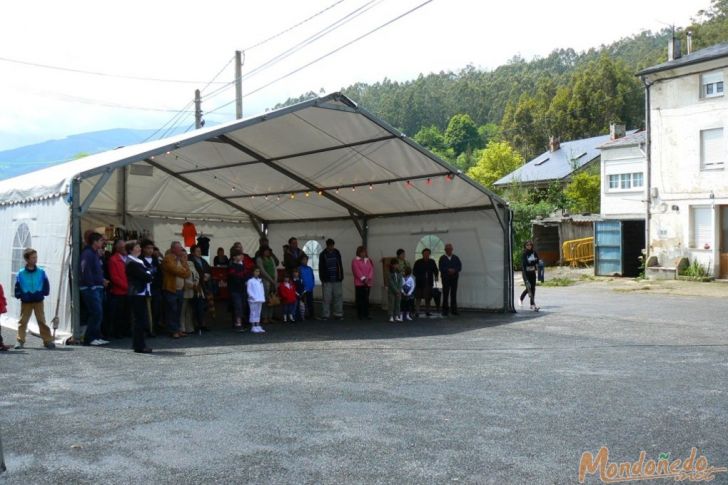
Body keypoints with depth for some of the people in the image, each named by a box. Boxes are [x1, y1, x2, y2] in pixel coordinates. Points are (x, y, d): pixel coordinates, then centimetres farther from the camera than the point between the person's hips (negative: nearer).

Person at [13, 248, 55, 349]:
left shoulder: (41, 272, -1)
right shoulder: (21, 273, -3)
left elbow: (46, 287, 3)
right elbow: (17, 289, 1)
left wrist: (41, 293, -7)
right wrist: (23, 295, -10)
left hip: (38, 301, 0)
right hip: (26, 302, 0)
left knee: (42, 321, 0)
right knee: (22, 321, 4)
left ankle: (48, 340, 3)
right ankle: (20, 341, 12)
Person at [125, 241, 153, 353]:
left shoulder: (137, 261, 18)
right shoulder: (132, 263, -14)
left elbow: (148, 272, 17)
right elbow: (146, 276, -19)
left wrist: (148, 275, -2)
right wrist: (150, 275, 0)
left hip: (140, 293, 10)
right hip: (138, 294, -10)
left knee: (140, 320, 13)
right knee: (141, 320, -8)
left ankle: (137, 344, 20)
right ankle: (139, 346, -4)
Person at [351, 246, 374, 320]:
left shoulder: (368, 260, 16)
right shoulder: (355, 261, 0)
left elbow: (371, 269, 5)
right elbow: (357, 271, -10)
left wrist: (368, 278, -11)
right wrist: (363, 278, -18)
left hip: (368, 283, 5)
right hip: (359, 283, -5)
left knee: (366, 299, 6)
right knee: (360, 299, -3)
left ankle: (366, 314, 10)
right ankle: (360, 315, 0)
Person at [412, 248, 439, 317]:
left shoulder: (432, 262, 6)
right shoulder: (418, 262, -3)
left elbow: (435, 270, 12)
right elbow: (414, 272, -2)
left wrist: (436, 276, -6)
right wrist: (419, 277, -16)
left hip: (429, 283, 3)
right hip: (420, 283, -3)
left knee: (428, 298, 8)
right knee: (418, 298, -4)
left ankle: (427, 311, 19)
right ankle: (417, 312, -2)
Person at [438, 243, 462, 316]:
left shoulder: (456, 258, 12)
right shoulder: (442, 258, 5)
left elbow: (460, 267, 5)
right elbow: (440, 268, -5)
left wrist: (454, 270, -14)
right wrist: (448, 270, -19)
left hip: (454, 278, 2)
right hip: (445, 279, -2)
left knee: (454, 294, 2)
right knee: (445, 294, -2)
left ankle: (454, 310, 6)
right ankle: (445, 311, 1)